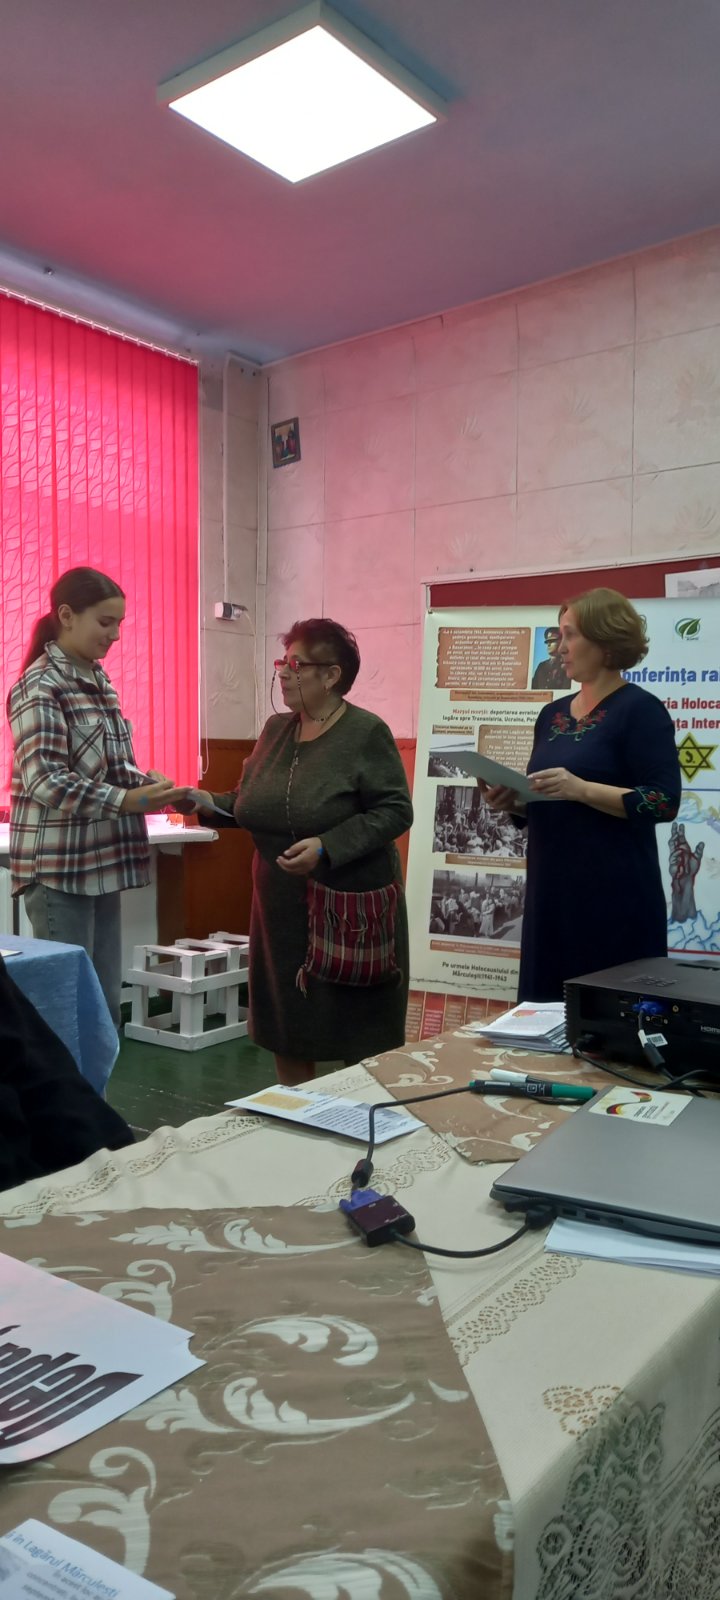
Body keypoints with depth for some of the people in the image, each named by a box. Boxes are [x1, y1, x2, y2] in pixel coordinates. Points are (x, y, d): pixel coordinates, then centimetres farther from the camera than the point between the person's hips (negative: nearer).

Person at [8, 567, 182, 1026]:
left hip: (101, 863, 8)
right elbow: (46, 782, -20)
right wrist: (128, 801, -26)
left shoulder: (98, 681, 12)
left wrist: (144, 780, -1)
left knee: (105, 1004, 12)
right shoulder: (40, 687, -12)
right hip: (59, 869, -8)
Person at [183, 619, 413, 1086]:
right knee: (286, 1027, 15)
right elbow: (251, 803, 14)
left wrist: (327, 847, -24)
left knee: (358, 1037, 5)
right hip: (282, 907, 7)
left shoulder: (367, 732, -11)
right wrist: (211, 802, -5)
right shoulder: (276, 729, 9)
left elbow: (394, 811, -15)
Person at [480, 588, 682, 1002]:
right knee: (549, 1006, 10)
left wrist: (581, 789, -24)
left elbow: (664, 802, -16)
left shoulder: (640, 709, -8)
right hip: (551, 892, 7)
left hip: (615, 894, -7)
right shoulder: (552, 715, 13)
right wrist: (513, 801, 0)